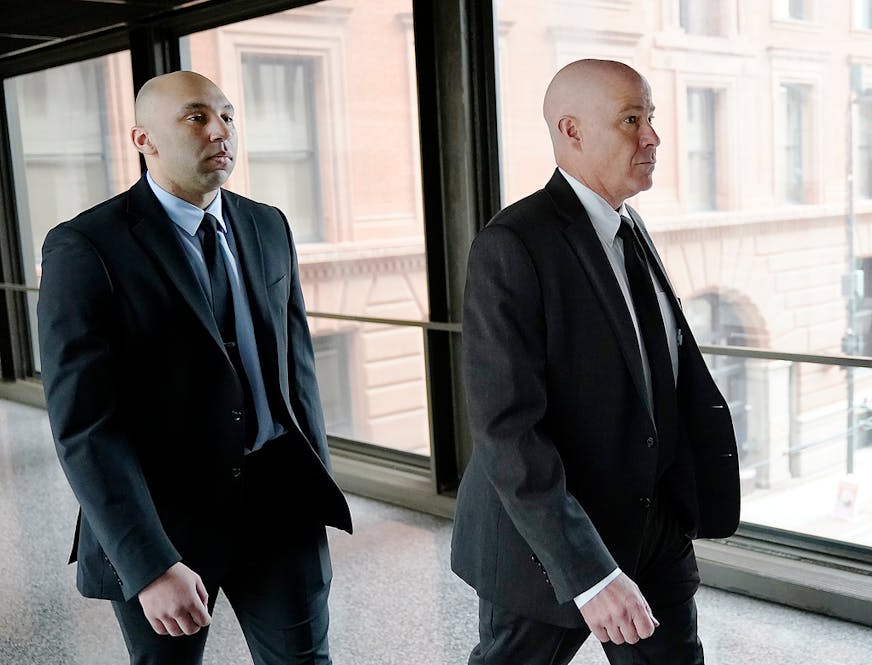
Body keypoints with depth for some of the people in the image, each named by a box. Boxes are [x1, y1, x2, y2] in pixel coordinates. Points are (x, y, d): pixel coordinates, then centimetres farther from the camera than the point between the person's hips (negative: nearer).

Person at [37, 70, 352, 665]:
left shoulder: (268, 227, 4)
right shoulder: (84, 248, -14)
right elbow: (84, 426, -18)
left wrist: (320, 485, 11)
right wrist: (151, 565, -22)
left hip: (277, 501, 4)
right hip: (159, 515, -4)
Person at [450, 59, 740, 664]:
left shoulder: (630, 228, 7)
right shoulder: (512, 246, -21)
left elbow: (681, 371, 10)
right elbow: (507, 429, -26)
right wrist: (589, 573, -28)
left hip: (656, 524, 7)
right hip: (549, 542, -7)